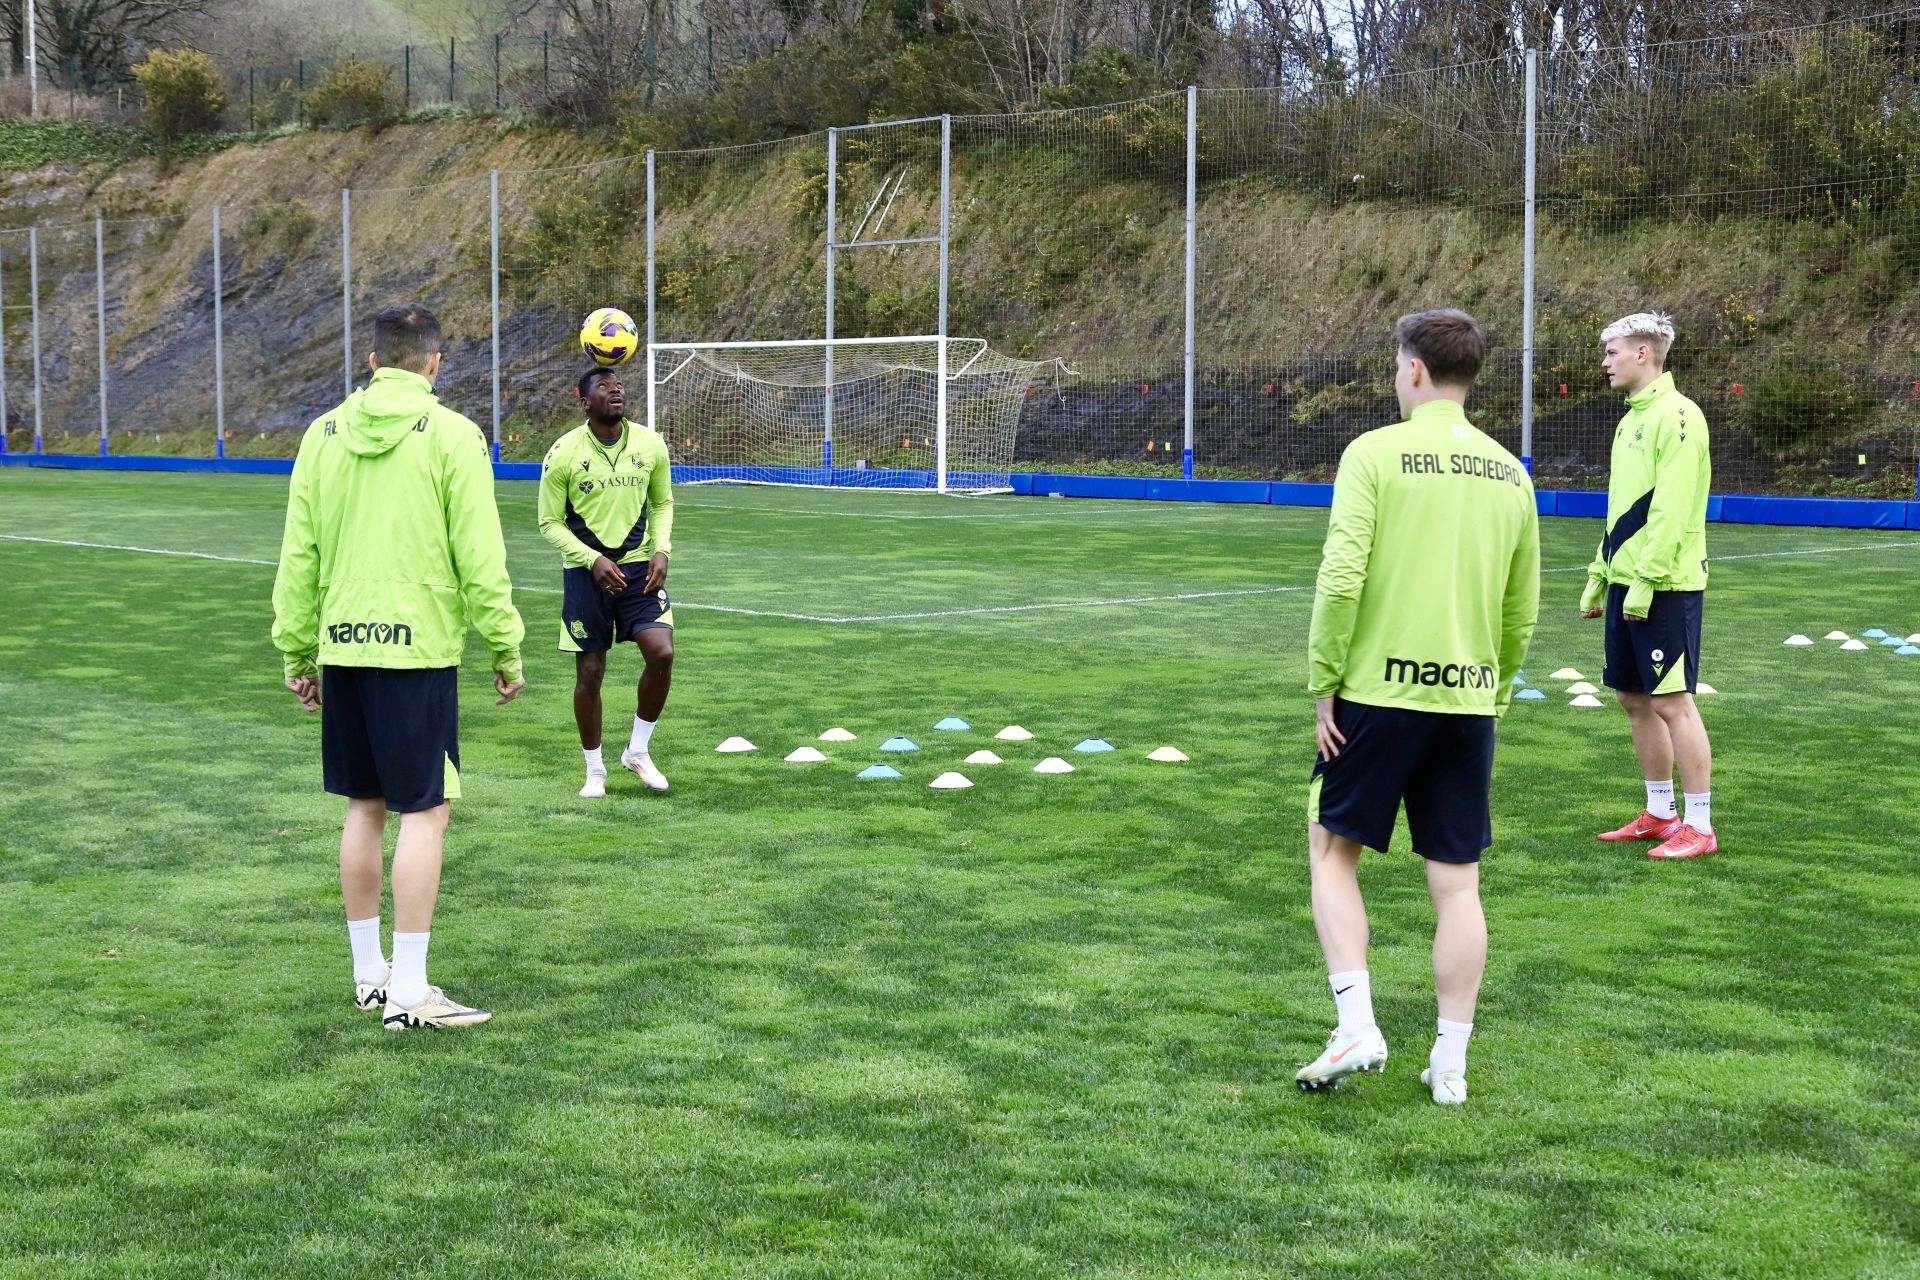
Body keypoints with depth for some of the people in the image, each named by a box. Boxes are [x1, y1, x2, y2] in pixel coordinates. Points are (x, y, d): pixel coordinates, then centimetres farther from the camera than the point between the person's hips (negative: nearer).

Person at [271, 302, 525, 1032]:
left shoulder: (325, 433, 8)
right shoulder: (451, 435, -6)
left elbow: (299, 554, 9)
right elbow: (479, 559, -9)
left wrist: (296, 649, 16)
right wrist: (506, 650, -1)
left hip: (343, 645, 5)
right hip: (417, 648, -5)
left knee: (366, 807, 15)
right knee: (425, 812, -1)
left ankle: (369, 973, 22)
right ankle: (409, 994, -2)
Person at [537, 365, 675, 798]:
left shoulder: (650, 445, -1)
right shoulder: (564, 453, -9)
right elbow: (550, 522, -4)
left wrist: (661, 550, -3)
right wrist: (593, 559, -17)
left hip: (639, 566, 2)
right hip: (585, 571, -2)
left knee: (662, 653, -16)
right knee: (589, 673, 1)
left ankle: (638, 751, 5)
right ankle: (595, 769, 20)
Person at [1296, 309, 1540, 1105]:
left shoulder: (1376, 453, -8)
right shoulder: (1510, 474, 8)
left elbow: (1341, 579, -15)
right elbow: (1522, 609, 11)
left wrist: (1323, 682, -7)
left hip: (1381, 692, -4)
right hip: (1469, 700, 4)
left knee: (1332, 851, 12)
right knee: (1457, 883, 9)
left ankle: (1356, 1029, 2)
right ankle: (1450, 1063, 13)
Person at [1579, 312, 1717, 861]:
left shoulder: (1676, 415, -13)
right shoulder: (1631, 421, 17)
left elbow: (1671, 508, -20)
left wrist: (1646, 579, -22)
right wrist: (1600, 577, 20)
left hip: (1665, 587, -9)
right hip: (1626, 583, 9)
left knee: (1671, 700, -7)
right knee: (1634, 698, 12)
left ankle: (1699, 826, -1)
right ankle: (1660, 814, 22)